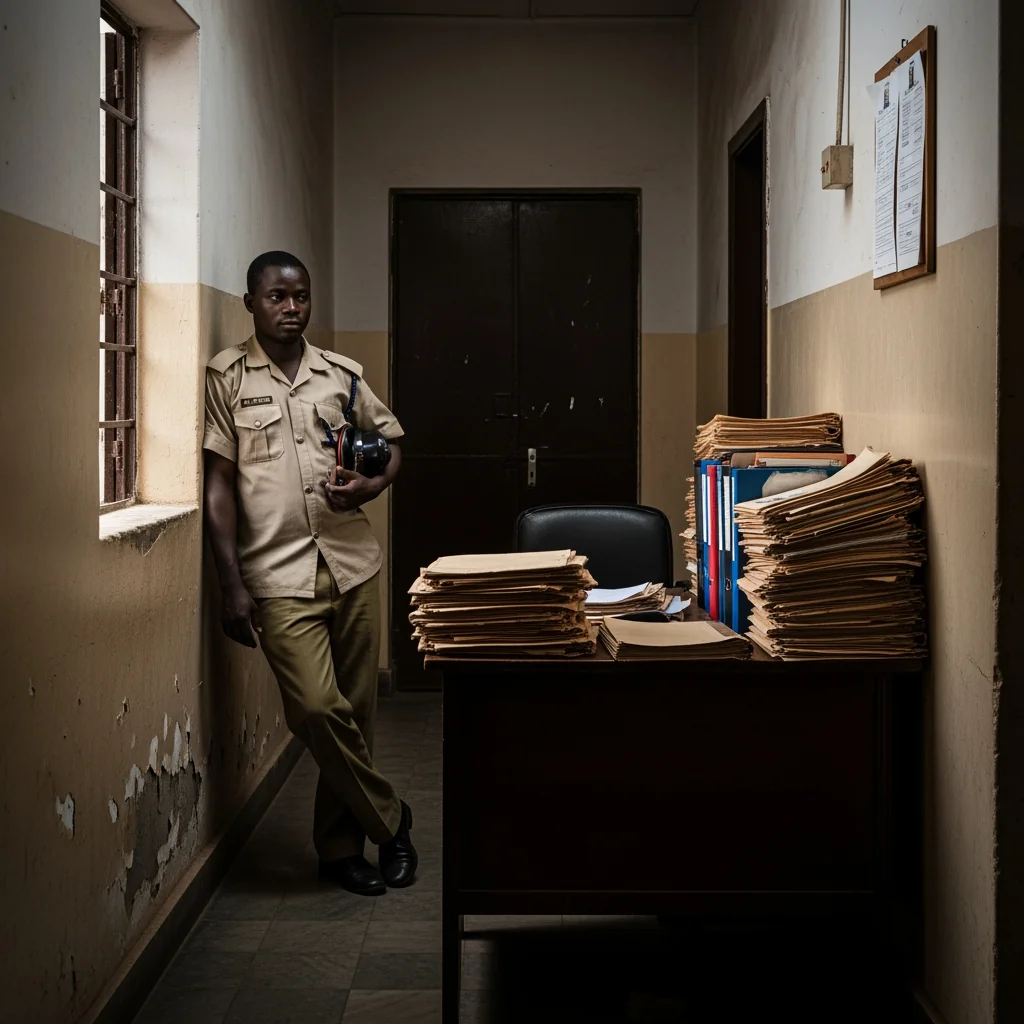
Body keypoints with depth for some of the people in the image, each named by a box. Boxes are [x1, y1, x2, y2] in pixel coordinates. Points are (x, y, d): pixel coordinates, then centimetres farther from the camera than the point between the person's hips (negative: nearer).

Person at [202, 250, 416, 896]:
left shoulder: (343, 375, 10)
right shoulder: (227, 377, 1)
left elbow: (392, 442, 20)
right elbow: (218, 484, -2)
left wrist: (369, 487, -4)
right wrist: (232, 583, -8)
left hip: (353, 563, 4)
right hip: (279, 574, -3)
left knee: (355, 710, 7)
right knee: (317, 708, -16)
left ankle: (341, 846, 23)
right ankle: (389, 820, 6)